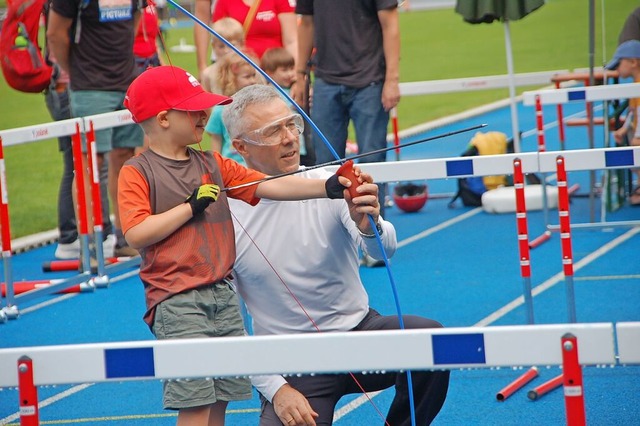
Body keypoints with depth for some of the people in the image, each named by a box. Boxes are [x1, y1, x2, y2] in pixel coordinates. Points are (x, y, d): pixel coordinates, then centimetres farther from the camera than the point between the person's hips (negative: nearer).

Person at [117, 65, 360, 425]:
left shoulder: (213, 165, 14)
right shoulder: (137, 172, -3)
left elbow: (268, 186, 4)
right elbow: (136, 234, -15)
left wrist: (327, 187, -10)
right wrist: (190, 206, -12)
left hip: (224, 296, 6)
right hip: (176, 301, -6)